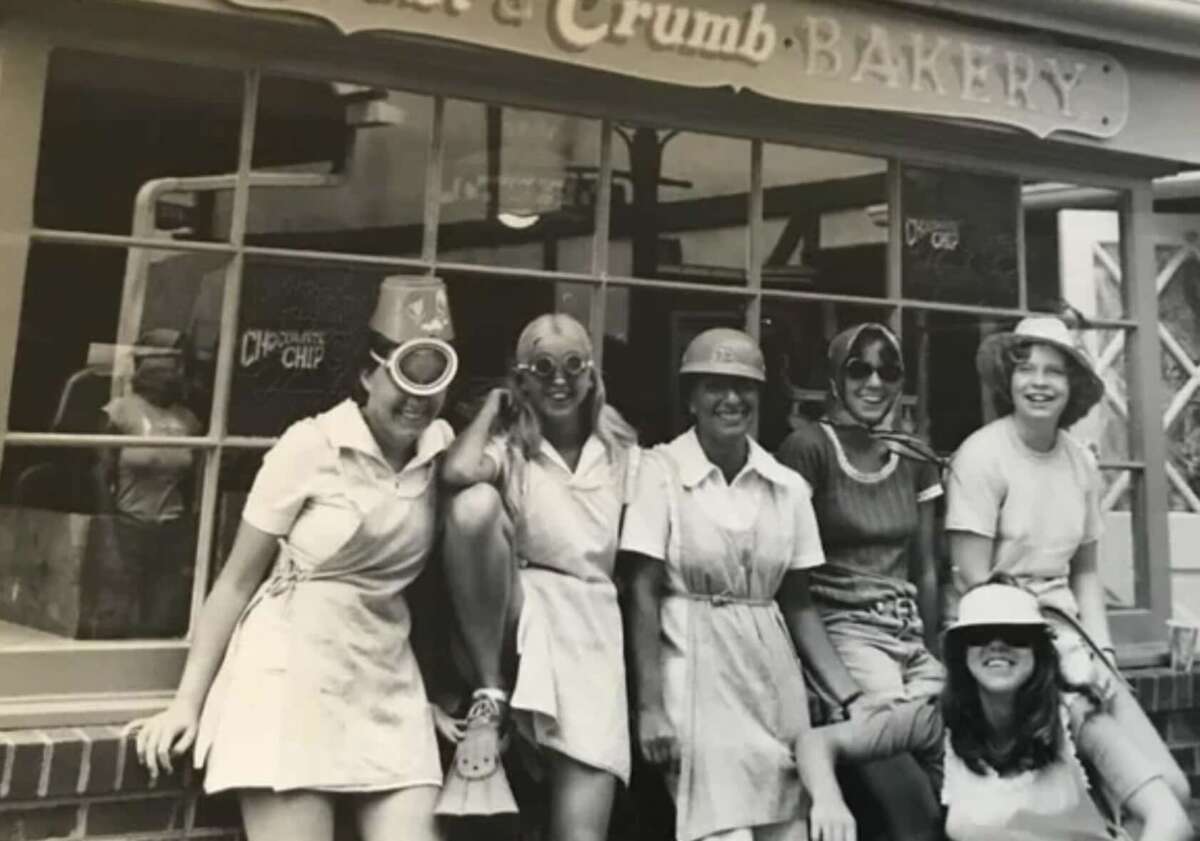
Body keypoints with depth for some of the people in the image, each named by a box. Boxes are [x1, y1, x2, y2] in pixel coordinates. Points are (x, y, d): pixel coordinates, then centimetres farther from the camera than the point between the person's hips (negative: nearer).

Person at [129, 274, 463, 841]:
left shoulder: (442, 446, 1)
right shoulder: (311, 444, -10)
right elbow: (238, 578, -3)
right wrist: (188, 701, -3)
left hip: (388, 678, 4)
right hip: (293, 666, -4)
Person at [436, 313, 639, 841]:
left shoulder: (622, 454, 9)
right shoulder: (509, 445, 3)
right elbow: (457, 472, -22)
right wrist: (493, 405, -3)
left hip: (594, 626, 1)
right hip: (522, 615, -1)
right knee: (477, 501, -29)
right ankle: (489, 698, -17)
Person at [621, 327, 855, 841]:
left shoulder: (788, 487, 3)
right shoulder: (662, 470, -7)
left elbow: (797, 603, 10)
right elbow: (643, 593, -8)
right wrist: (649, 704, -12)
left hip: (773, 673, 4)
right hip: (697, 672, -4)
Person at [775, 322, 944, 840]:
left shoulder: (914, 462, 13)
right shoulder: (808, 448, -6)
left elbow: (926, 571, 17)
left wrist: (940, 658, 5)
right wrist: (846, 689, -17)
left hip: (912, 639, 6)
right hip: (838, 634, -6)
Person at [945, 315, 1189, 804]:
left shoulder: (1081, 461, 5)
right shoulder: (981, 455, -13)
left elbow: (1085, 572, 13)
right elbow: (973, 584, -13)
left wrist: (1101, 651, -1)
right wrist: (1056, 656, -13)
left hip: (1063, 630, 6)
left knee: (1169, 787, 0)